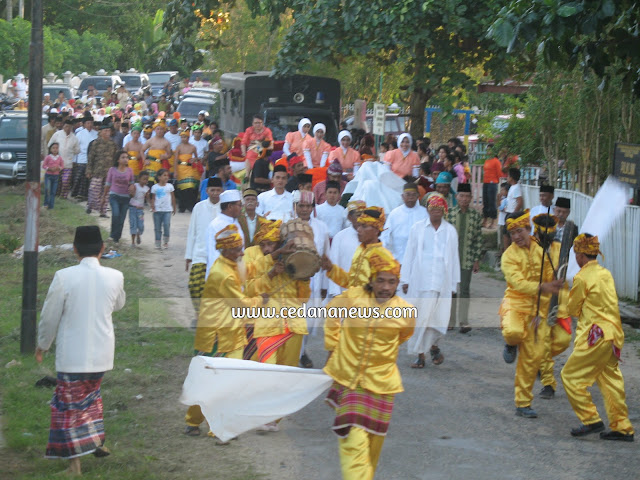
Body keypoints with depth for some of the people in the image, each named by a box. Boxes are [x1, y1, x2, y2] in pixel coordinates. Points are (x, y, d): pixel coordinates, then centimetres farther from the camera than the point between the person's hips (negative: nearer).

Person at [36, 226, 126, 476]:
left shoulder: (64, 277, -17)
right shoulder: (114, 277, -8)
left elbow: (50, 316, -8)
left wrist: (42, 345, 8)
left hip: (71, 354, -3)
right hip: (101, 352, 4)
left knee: (69, 404, 7)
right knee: (91, 394, 28)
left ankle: (75, 462, 5)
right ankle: (96, 440, 33)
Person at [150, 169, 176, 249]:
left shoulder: (169, 186, 3)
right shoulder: (155, 187, 1)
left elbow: (173, 197, 11)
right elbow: (153, 198, 4)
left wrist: (174, 208, 15)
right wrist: (152, 206, -11)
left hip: (167, 210, 0)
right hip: (157, 210, 0)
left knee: (167, 225, -11)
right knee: (157, 227, 3)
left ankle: (166, 242, 6)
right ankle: (158, 244, 11)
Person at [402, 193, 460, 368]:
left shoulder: (450, 231, 10)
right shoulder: (418, 228, 7)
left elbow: (454, 258, 12)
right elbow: (409, 254, 8)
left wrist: (454, 283, 9)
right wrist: (405, 279, 4)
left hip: (442, 281, 1)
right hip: (420, 280, -1)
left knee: (439, 317, -3)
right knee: (420, 317, -4)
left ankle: (432, 345, 23)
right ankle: (420, 354, 3)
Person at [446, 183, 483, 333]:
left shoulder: (476, 216, 0)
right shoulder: (449, 214, -2)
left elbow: (479, 239, 2)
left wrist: (477, 260, -1)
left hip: (467, 259, -1)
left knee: (465, 290, 1)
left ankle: (463, 322, 6)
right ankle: (450, 321, 18)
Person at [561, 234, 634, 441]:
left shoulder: (582, 277, -12)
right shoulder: (606, 274, 11)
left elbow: (573, 308, -1)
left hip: (596, 336, -8)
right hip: (613, 335, 8)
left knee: (571, 376, 1)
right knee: (610, 381, 13)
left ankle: (591, 420, -2)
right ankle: (622, 428, 15)